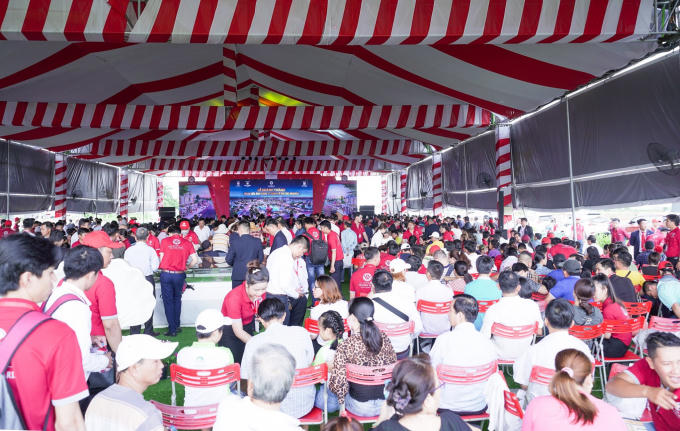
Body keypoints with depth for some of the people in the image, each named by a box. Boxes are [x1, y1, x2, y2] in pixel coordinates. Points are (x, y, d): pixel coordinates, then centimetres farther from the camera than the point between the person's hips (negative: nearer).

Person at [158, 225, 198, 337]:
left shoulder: (164, 241, 4)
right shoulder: (187, 243, 5)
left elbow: (161, 259, 4)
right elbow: (195, 260, 1)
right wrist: (187, 267, 18)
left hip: (166, 274, -1)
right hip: (179, 275, 1)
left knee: (168, 301, 7)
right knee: (177, 300, 19)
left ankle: (172, 329, 8)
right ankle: (177, 326, 22)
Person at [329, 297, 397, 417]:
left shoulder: (346, 346, -22)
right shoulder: (384, 338, -10)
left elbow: (338, 382, -22)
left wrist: (341, 402, -3)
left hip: (360, 408, -4)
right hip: (386, 402, 4)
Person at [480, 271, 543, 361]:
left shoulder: (493, 310, -27)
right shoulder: (532, 305, -18)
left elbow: (484, 337, -19)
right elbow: (540, 326, 1)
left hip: (501, 355, -3)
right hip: (524, 353, 3)